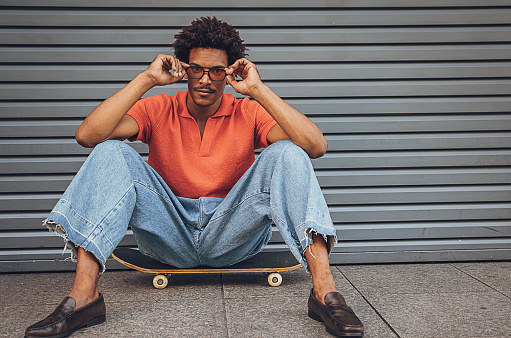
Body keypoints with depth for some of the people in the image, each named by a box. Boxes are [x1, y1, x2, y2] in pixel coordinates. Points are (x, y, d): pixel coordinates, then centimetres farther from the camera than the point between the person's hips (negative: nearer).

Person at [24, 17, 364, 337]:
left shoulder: (249, 113, 1)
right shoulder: (158, 109, 3)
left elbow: (316, 146, -17)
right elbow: (87, 135, -14)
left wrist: (259, 90, -19)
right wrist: (146, 79, -16)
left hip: (233, 232, 0)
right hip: (170, 231, 1)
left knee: (286, 154, -22)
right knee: (110, 153, -18)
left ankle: (324, 291, -35)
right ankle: (84, 295, -31)